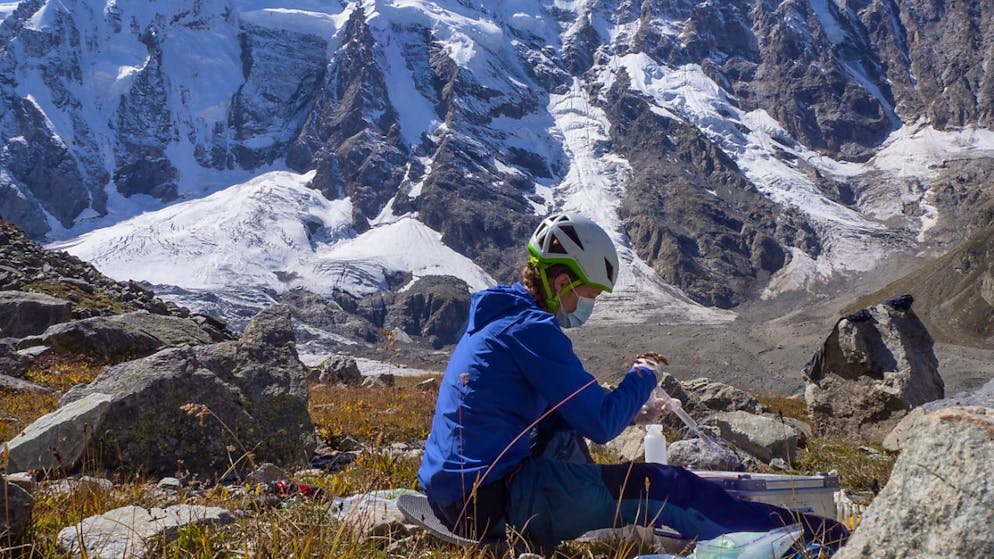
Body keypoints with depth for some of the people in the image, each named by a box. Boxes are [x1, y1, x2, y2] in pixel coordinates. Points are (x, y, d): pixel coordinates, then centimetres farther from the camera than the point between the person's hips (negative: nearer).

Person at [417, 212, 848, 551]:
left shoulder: (495, 319, 15)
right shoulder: (531, 329, -18)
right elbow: (600, 424, -18)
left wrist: (628, 412, 16)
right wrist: (642, 379, 1)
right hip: (501, 502, -10)